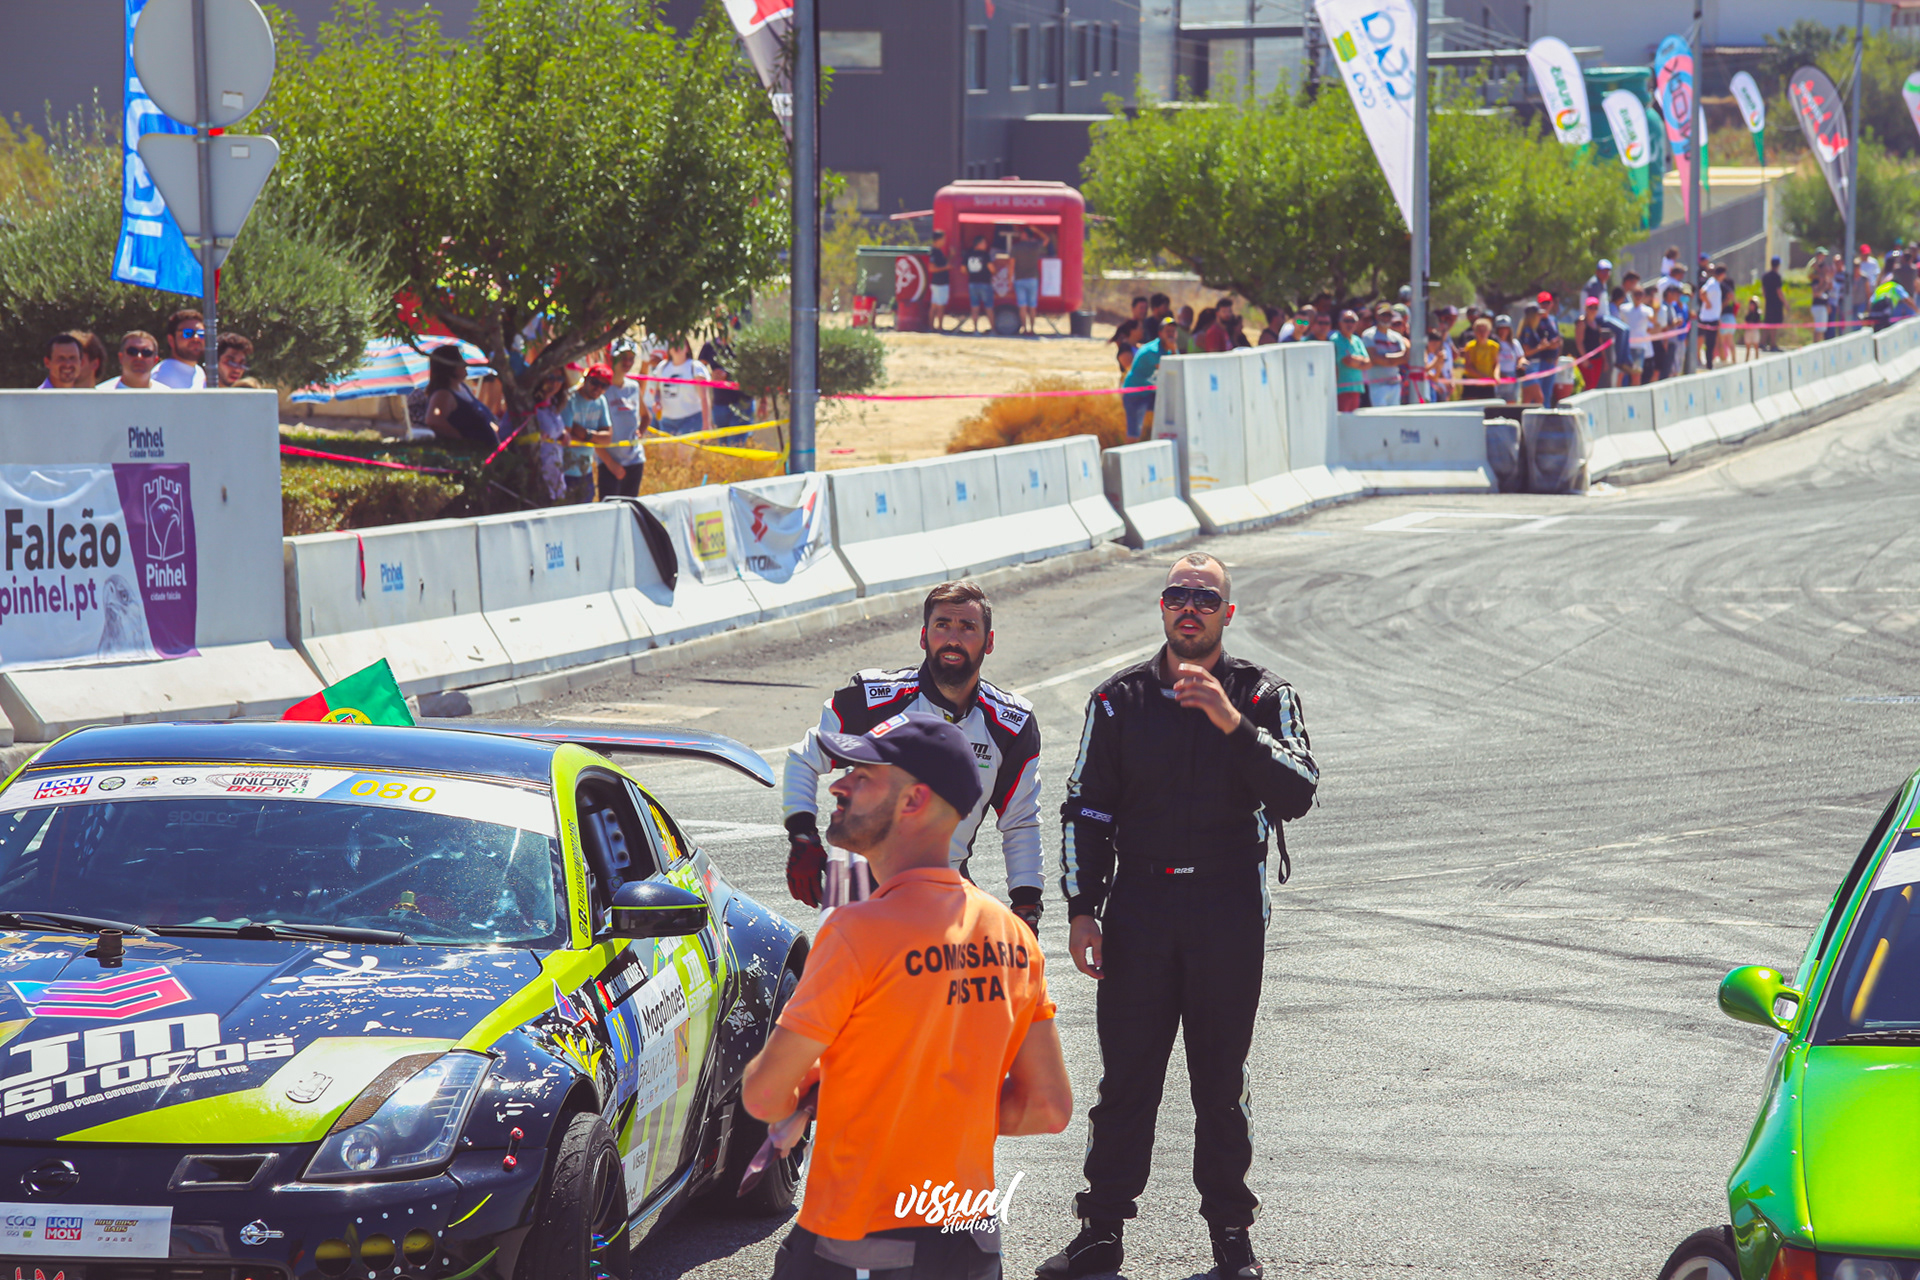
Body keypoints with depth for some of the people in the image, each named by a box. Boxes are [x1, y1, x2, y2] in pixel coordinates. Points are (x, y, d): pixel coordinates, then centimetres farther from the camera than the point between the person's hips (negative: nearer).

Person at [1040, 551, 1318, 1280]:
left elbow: (1297, 795, -13)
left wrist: (1232, 723, -24)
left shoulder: (1262, 699, 1)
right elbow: (1086, 809, 10)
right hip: (1139, 905, 1)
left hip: (1229, 911, -1)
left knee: (1221, 1080, 5)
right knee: (1125, 1076, 2)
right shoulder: (1120, 700, 7)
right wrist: (1082, 910, 2)